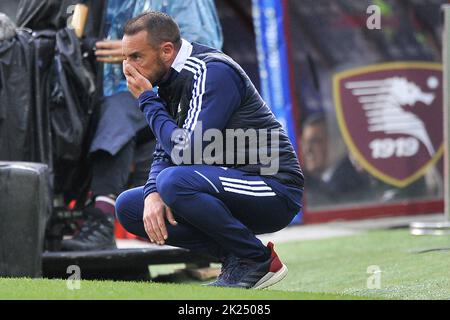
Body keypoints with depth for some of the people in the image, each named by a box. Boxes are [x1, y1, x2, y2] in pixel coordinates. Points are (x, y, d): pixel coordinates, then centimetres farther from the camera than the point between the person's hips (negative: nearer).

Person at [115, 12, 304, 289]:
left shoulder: (212, 72, -18)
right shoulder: (170, 82, 10)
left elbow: (187, 152, -25)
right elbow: (165, 153, 12)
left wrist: (147, 100, -14)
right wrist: (153, 194, -9)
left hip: (276, 192, -9)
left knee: (175, 180, -32)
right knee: (129, 206, 2)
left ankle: (257, 260, -14)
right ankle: (234, 255, 0)